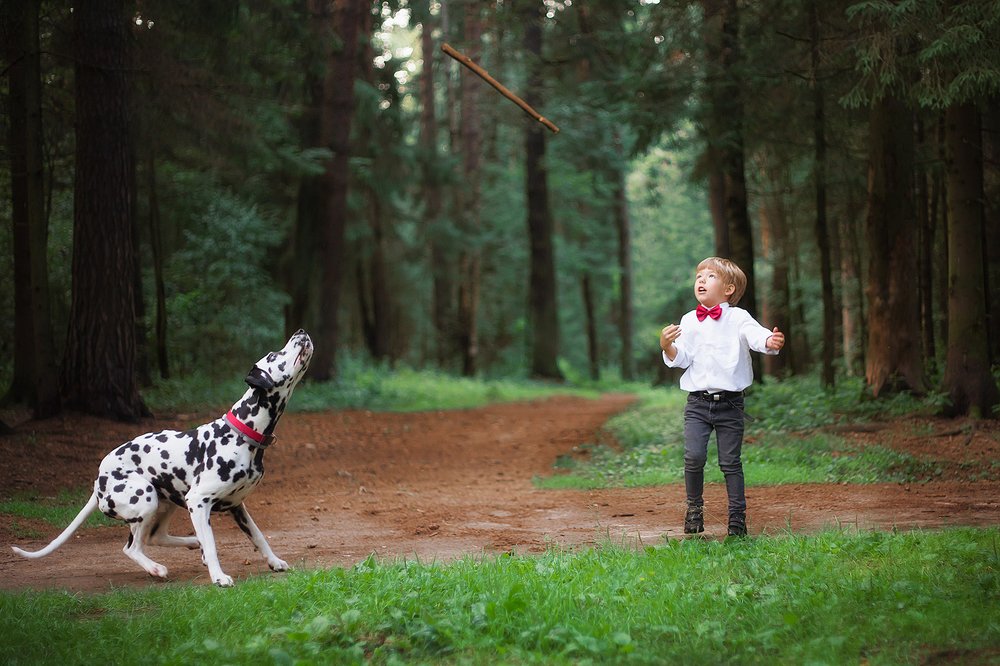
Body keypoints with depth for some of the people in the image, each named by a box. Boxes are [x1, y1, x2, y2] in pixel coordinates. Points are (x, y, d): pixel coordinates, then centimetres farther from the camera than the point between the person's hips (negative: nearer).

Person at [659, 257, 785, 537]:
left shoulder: (738, 317, -1)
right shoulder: (689, 321, 9)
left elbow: (756, 334, -19)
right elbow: (681, 359, 5)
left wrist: (771, 341, -41)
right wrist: (667, 347, -16)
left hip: (730, 403, -2)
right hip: (697, 402, 2)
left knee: (730, 461, 1)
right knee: (694, 456, -9)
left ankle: (737, 517, 11)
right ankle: (694, 508, 12)